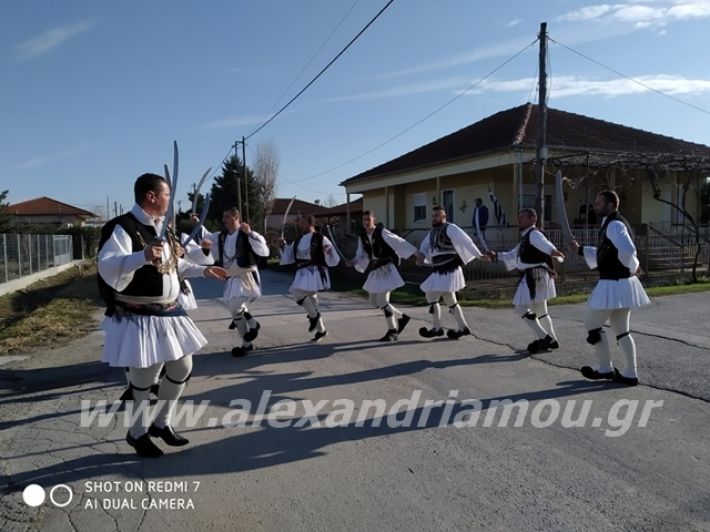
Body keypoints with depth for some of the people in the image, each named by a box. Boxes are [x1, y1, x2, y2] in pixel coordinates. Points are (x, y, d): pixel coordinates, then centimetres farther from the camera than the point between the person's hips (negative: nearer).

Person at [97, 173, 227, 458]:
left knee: (182, 368, 15)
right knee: (144, 378, 2)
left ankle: (161, 423, 35)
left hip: (168, 313, 9)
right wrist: (142, 257, -43)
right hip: (139, 318, -9)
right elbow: (107, 267, -28)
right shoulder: (122, 228, -16)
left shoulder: (161, 228, 11)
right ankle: (137, 433, 28)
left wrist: (203, 270, 22)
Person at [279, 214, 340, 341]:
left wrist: (328, 252, -28)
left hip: (315, 272, -8)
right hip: (302, 273, 8)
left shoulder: (320, 238, -7)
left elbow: (333, 259, -8)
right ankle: (321, 330, 29)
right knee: (310, 300, 14)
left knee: (298, 293, -26)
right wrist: (284, 247, 5)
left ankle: (314, 316, -1)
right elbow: (289, 257, 19)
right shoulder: (298, 240, 12)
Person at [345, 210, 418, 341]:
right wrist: (353, 262, -12)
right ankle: (401, 317, 30)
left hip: (386, 268, -7)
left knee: (382, 301, -11)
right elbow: (361, 256, 9)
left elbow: (399, 242, -17)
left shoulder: (382, 232, -15)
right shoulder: (362, 237, 3)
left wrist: (416, 253, -19)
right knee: (374, 302, 11)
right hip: (375, 270, 7)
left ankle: (392, 331, 9)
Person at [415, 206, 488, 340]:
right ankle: (463, 328, 25)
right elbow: (425, 245, 16)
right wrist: (421, 255, -7)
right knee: (450, 301, 15)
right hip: (439, 272, 9)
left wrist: (479, 256, -20)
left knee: (432, 297, -7)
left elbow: (466, 241, -16)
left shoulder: (450, 228, -10)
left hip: (449, 270, -9)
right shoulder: (433, 231, 16)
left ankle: (436, 328, 5)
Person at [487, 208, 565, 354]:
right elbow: (513, 255, 26)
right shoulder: (526, 237, 19)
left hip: (536, 277, -11)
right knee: (540, 311, 19)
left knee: (521, 307, -9)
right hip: (531, 277, 11)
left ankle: (544, 337, -2)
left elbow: (544, 243, -35)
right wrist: (497, 256, 14)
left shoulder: (534, 234, -13)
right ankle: (551, 340, 31)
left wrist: (553, 251, -56)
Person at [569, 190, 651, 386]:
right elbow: (604, 254, 22)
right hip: (621, 283, 10)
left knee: (592, 324, 2)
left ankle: (606, 369, 13)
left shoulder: (614, 225, -17)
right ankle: (630, 373, 19)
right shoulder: (613, 224, 15)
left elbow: (628, 250, -31)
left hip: (614, 284, -10)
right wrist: (580, 249, 13)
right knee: (622, 330, 14)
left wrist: (630, 267, -14)